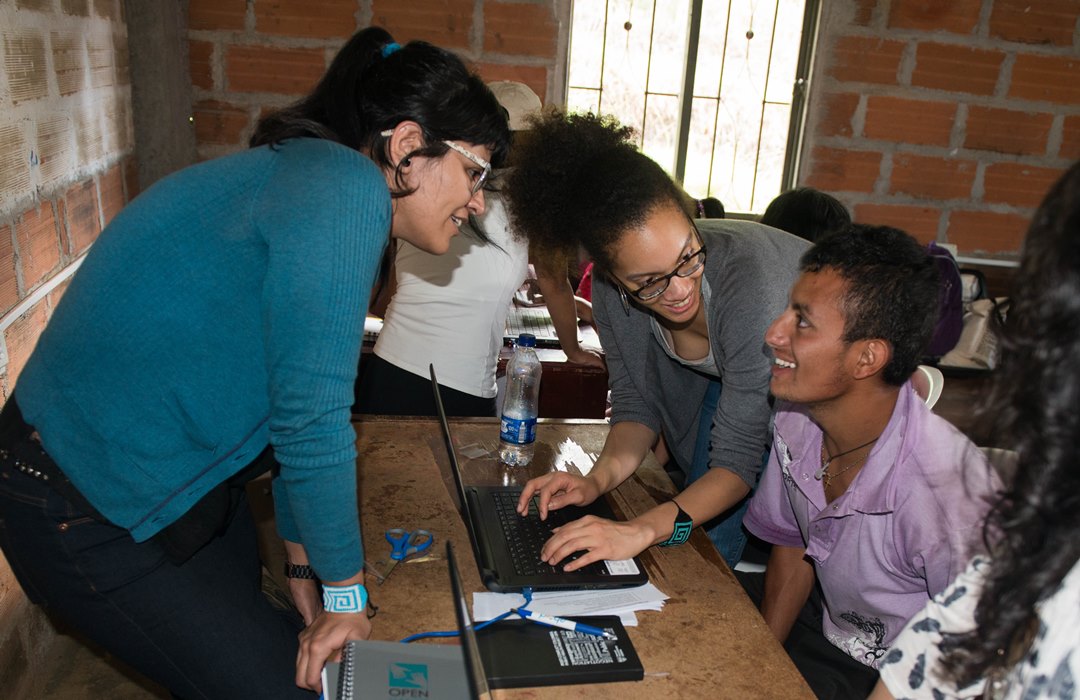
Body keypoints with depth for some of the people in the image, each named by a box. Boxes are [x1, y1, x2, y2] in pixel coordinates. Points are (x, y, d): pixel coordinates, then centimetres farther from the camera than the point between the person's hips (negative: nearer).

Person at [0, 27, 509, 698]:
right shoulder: (345, 186, -25)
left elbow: (293, 407, 10)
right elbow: (312, 418, -28)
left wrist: (307, 566, 14)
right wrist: (345, 591, -13)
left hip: (182, 483, 9)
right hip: (91, 518, -9)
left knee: (279, 645, 20)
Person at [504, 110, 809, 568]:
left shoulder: (751, 279, -41)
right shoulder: (611, 290, -24)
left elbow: (741, 454, -38)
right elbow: (637, 400, -11)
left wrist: (644, 529, -49)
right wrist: (598, 479, -29)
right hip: (724, 380, 4)